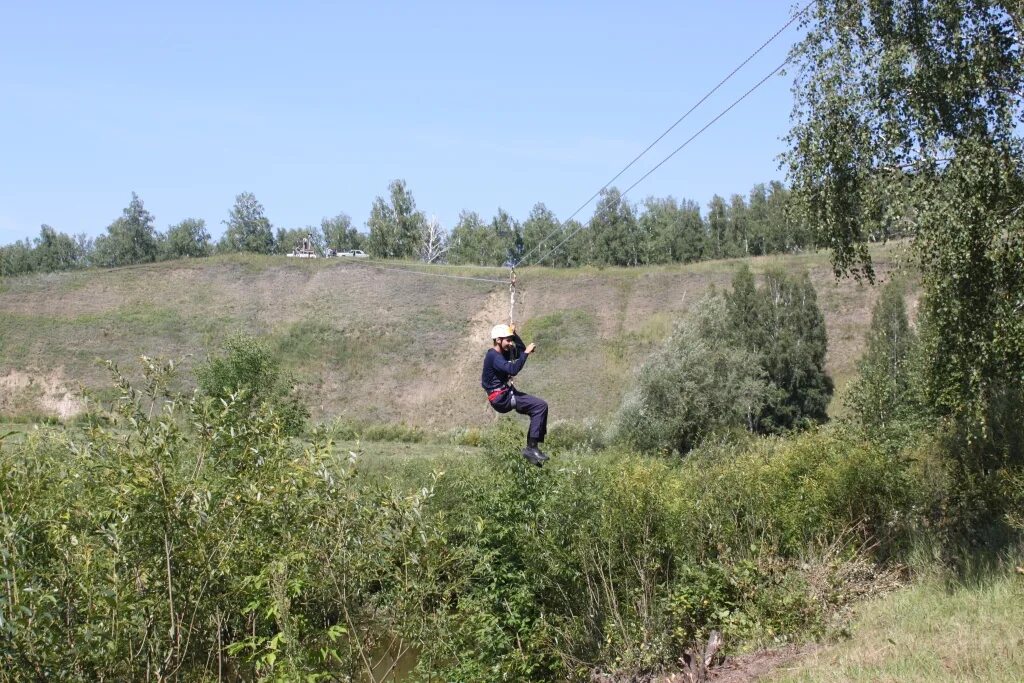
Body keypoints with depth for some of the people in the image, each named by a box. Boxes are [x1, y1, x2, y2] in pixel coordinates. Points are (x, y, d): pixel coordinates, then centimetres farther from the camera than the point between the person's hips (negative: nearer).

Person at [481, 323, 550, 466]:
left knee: (539, 407, 6)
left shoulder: (503, 352, 13)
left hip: (507, 393, 10)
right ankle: (531, 448, -18)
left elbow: (521, 350, 23)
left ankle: (532, 447, 5)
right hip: (501, 398, -10)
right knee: (541, 406, -18)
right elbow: (513, 369, -32)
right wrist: (526, 353, -27)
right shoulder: (493, 356, -17)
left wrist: (514, 334, 12)